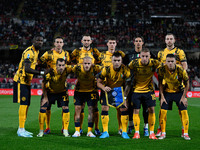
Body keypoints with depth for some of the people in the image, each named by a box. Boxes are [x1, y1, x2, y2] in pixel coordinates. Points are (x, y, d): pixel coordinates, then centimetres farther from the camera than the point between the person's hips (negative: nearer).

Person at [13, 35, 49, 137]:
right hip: (21, 81, -10)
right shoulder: (29, 52, -20)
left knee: (26, 105, 10)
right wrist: (42, 73, -34)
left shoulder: (36, 51, 12)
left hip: (27, 81, 10)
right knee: (23, 104, -12)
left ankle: (22, 129, 17)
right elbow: (27, 69, -31)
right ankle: (21, 130, -10)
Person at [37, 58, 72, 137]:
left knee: (65, 108, -11)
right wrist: (45, 97, -10)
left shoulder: (67, 70, -28)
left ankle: (65, 131, 3)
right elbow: (43, 84, -14)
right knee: (43, 109, -8)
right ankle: (41, 131, 7)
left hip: (62, 92, 1)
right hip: (50, 91, -1)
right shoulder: (51, 73, -32)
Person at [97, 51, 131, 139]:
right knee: (104, 108, -10)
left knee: (124, 109, -10)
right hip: (108, 90, 0)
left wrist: (125, 96, -25)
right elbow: (99, 82, -13)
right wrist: (104, 88, -33)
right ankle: (105, 132, 1)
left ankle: (124, 132, 3)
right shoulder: (106, 69, -21)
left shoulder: (125, 69, -23)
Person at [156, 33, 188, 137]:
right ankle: (160, 128, 8)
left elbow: (185, 66, -2)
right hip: (165, 82, 3)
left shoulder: (179, 52, 4)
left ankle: (184, 128, 5)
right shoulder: (161, 53, 14)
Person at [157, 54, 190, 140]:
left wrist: (183, 97, -10)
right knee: (163, 111, -8)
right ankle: (163, 133, 3)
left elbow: (186, 84, -9)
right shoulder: (162, 70, -19)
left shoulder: (181, 70, -23)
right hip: (167, 92, 1)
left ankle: (185, 133, 4)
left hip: (179, 92, -1)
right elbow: (160, 83, -4)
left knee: (184, 111, -7)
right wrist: (162, 97, -8)